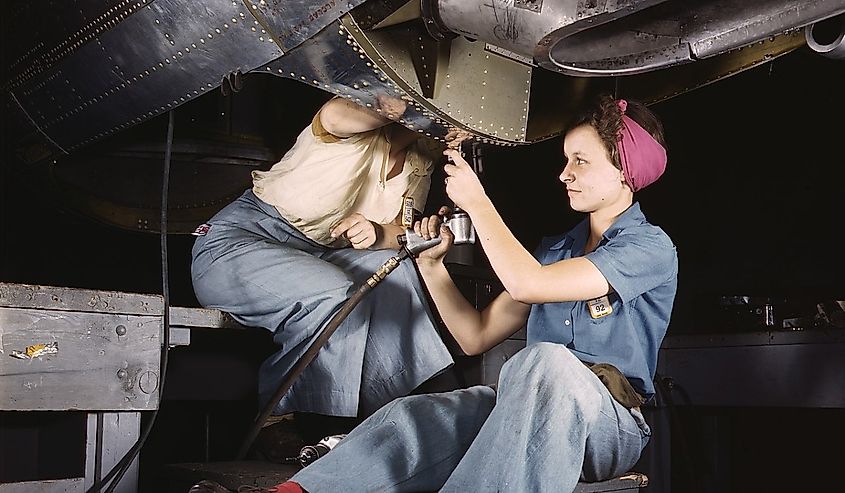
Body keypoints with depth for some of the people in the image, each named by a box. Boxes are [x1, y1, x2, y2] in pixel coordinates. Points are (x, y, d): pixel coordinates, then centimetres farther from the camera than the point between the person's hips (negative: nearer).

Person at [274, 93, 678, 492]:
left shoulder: (651, 247, -1)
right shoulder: (555, 249, 23)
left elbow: (527, 283, -16)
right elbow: (476, 337, 19)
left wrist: (476, 202, -6)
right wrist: (432, 263, 8)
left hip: (610, 424, -5)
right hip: (525, 412, 5)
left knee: (545, 361, -40)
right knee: (412, 417, -26)